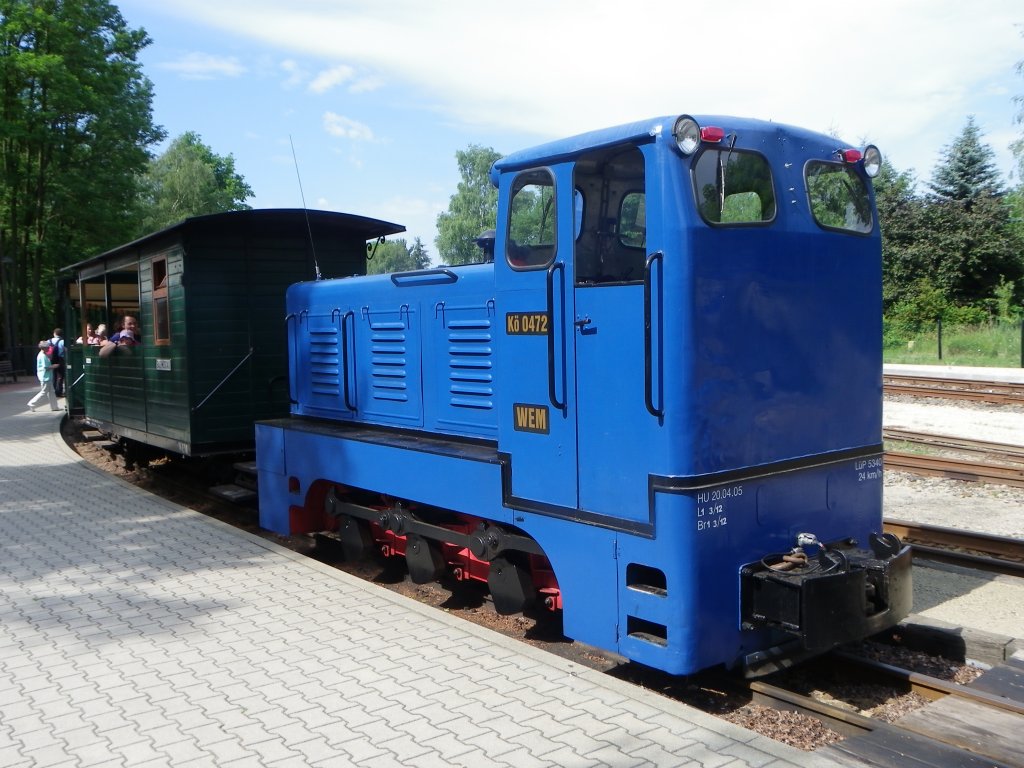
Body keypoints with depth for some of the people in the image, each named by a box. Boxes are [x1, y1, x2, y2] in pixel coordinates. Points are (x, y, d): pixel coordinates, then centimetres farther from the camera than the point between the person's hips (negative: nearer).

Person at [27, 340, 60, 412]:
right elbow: (46, 367, -21)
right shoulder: (43, 356, -18)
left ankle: (54, 406, 16)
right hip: (45, 377, -10)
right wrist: (54, 366, -9)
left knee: (51, 392, 12)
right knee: (44, 392, -3)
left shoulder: (43, 355, 13)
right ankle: (32, 404, 3)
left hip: (48, 377, 10)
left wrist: (52, 366, 11)